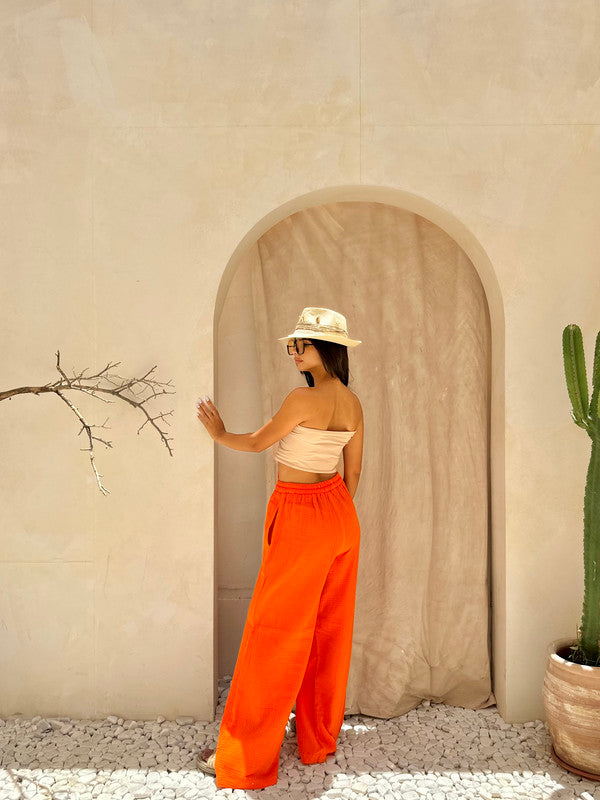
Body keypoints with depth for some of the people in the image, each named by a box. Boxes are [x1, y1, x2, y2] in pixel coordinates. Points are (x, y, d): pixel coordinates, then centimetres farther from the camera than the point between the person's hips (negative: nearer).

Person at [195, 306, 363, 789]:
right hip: (340, 516, 8)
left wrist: (219, 433, 11)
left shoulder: (303, 398, -20)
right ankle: (320, 739, 36)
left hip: (300, 518, -8)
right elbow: (354, 470, 10)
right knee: (327, 631, 18)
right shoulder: (353, 402, 3)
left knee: (274, 635, 4)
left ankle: (243, 759, 21)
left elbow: (258, 443, -7)